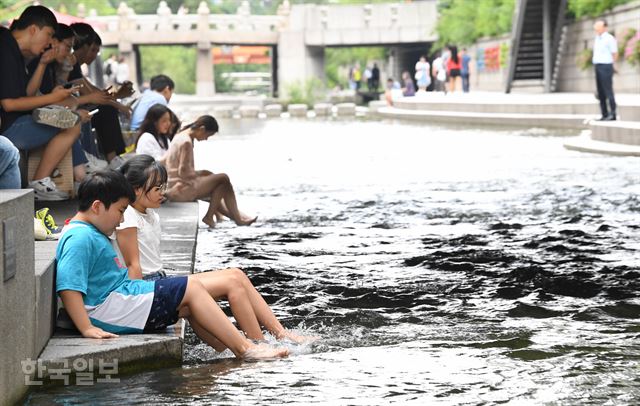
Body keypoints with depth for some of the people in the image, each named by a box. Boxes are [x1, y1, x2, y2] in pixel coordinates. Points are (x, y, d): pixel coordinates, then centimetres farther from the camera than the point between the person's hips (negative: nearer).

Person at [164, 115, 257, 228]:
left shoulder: (180, 137, 12)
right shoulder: (186, 142, -19)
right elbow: (183, 171, -21)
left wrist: (197, 173, 8)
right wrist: (199, 173, -5)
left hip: (173, 188, 11)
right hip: (181, 190, -11)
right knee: (223, 179, -5)